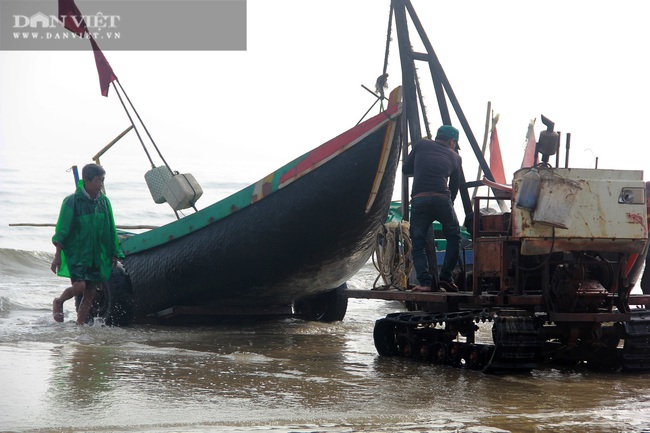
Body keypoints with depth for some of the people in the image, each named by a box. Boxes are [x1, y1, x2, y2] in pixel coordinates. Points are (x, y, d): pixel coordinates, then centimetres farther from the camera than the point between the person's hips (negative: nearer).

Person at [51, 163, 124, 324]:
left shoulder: (104, 202, 6)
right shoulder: (72, 201, -9)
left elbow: (111, 231, 13)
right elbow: (62, 230, -9)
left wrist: (114, 254, 13)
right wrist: (57, 256, -11)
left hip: (97, 255, 5)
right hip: (76, 253, -5)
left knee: (91, 293, 4)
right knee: (79, 286, -17)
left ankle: (80, 325, 15)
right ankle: (58, 302, 12)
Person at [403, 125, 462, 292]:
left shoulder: (421, 145, 18)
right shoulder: (455, 157, 18)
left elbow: (406, 169, 22)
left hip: (418, 200, 1)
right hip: (441, 199, 0)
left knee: (418, 244, 9)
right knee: (454, 237, 18)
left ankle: (424, 282, -7)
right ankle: (445, 278, 9)